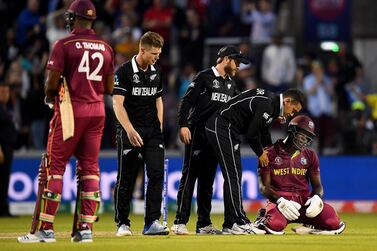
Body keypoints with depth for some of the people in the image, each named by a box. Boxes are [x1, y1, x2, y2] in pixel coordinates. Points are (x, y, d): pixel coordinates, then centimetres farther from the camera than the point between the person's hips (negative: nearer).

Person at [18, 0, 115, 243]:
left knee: (55, 166, -2)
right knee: (90, 167, 9)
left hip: (70, 111, -5)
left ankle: (46, 229, -5)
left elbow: (52, 82, -11)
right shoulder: (106, 47, 8)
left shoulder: (65, 45, -8)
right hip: (97, 111, 5)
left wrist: (49, 97, 9)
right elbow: (109, 87, 11)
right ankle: (86, 227, 5)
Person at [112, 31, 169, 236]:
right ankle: (122, 224, 11)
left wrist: (159, 127, 12)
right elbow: (117, 104, -16)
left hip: (152, 132, 5)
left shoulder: (156, 71, 11)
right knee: (126, 178, 0)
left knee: (156, 173, -8)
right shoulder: (124, 71, -9)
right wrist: (129, 130, -27)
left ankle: (152, 222, -8)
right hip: (130, 132, -5)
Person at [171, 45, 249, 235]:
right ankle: (180, 222, -10)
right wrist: (183, 125, -21)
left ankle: (204, 224, 13)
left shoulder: (231, 84, 18)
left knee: (208, 180, 10)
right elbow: (187, 101, -9)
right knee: (189, 176, -8)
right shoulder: (204, 77, -5)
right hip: (198, 134, -7)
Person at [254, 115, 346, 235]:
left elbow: (317, 184, 14)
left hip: (304, 200, 3)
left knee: (333, 223, -22)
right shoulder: (270, 154, 3)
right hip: (279, 198, -3)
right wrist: (280, 201, -21)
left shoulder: (310, 155, 15)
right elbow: (264, 187, -2)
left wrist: (317, 198, -11)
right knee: (276, 225, -38)